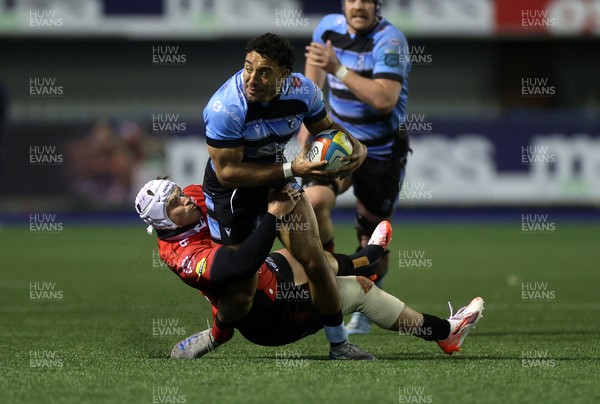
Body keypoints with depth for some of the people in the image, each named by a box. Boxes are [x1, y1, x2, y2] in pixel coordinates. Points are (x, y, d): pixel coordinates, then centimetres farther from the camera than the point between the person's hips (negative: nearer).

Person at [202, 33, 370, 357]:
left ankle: (339, 344, 12)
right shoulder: (226, 107, -33)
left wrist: (357, 147, -17)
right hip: (231, 191, -4)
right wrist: (292, 170, -33)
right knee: (240, 293, -3)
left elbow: (325, 128, 5)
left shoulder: (302, 91, -16)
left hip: (278, 175, 4)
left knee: (314, 260, -4)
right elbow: (227, 172, -30)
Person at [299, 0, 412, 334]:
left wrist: (339, 69, -37)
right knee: (314, 200, -25)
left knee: (373, 239, 7)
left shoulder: (390, 41, -21)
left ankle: (363, 311, 29)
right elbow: (315, 60, 20)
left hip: (382, 152, -4)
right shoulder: (329, 28, -4)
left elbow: (385, 100, -35)